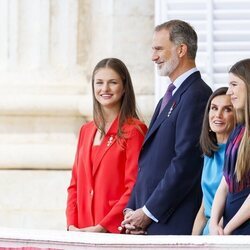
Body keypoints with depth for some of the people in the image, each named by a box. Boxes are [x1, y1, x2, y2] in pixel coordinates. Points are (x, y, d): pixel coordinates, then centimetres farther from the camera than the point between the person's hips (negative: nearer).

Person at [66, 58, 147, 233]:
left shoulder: (134, 130, -5)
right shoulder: (86, 131, 15)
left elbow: (133, 188, -11)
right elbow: (75, 184, 16)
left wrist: (102, 227, -16)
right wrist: (72, 225, 1)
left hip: (117, 231, -5)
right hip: (83, 231, 5)